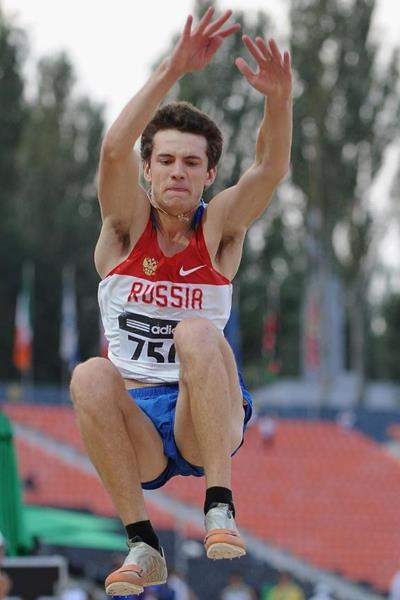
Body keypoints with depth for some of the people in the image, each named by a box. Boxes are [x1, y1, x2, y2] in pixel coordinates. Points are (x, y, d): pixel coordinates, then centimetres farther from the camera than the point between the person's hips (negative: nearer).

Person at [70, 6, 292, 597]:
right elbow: (114, 148, -20)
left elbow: (271, 168, -18)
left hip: (211, 416, -1)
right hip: (137, 423, 1)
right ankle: (142, 544, -25)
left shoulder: (219, 226, 2)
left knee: (197, 334, -31)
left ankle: (220, 506, -32)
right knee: (90, 377, -33)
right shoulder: (128, 222, 1)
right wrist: (173, 70, -32)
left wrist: (279, 98, -38)